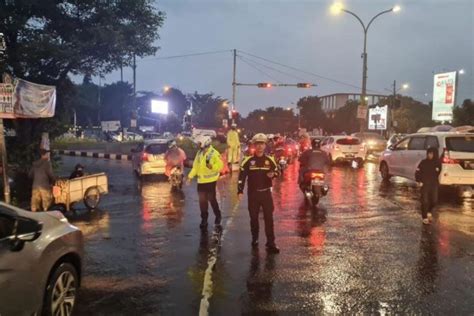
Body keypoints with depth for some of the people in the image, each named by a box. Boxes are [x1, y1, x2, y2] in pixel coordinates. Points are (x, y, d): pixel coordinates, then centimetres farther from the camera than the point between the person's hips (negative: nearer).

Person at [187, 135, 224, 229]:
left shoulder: (214, 153, -12)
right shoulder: (199, 153, 9)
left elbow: (220, 165, -15)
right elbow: (195, 166, 12)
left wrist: (212, 166, -32)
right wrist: (190, 176, 6)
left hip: (210, 180, -6)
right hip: (201, 181, 6)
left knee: (212, 199, 1)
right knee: (202, 200, 8)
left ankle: (218, 216, 20)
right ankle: (204, 219, 19)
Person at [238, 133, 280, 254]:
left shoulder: (270, 160, 1)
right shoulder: (248, 161, -4)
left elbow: (277, 171, 11)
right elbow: (242, 176, -7)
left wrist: (273, 174, -14)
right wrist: (240, 191, -14)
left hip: (266, 193, 1)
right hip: (253, 193, 0)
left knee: (269, 218, -2)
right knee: (254, 218, 12)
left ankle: (271, 243, 2)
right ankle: (254, 239, 30)